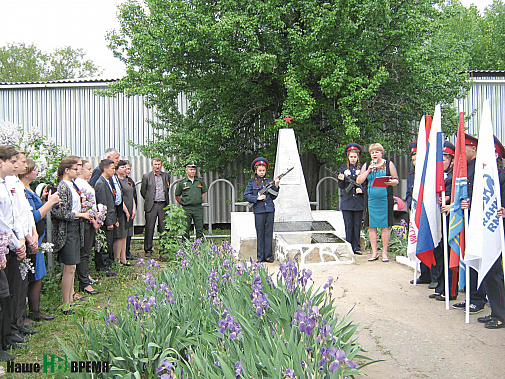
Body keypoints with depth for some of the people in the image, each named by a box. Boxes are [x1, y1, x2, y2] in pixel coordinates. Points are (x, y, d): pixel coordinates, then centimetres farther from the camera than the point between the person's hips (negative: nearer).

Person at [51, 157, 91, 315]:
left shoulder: (71, 186, 14)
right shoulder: (62, 187, -15)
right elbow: (60, 212, -21)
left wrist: (87, 215, 14)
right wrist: (81, 215, -16)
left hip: (75, 229, 10)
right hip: (66, 231, -9)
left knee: (70, 267, 14)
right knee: (70, 268, -6)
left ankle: (71, 298, 22)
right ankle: (66, 306, 2)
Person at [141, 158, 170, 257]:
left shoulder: (166, 176, 11)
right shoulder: (146, 176, 4)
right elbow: (143, 191, 9)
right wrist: (149, 200, 11)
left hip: (163, 205, 2)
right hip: (151, 205, -2)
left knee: (163, 228, 5)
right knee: (149, 228, -1)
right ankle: (148, 250, 8)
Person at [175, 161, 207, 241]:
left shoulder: (200, 181, 8)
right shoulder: (181, 182, 0)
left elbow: (204, 192, 22)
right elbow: (177, 196, 7)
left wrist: (200, 201, 12)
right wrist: (183, 203, 2)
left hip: (198, 208, 2)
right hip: (186, 209, -2)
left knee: (200, 228, 4)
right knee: (185, 229, 2)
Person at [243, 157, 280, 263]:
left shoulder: (269, 182, 11)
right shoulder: (251, 182, 4)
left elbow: (273, 197, 9)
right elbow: (246, 196, 1)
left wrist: (276, 186, -5)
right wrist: (257, 198, -10)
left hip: (270, 210, 2)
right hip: (259, 210, -2)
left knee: (269, 233, 4)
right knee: (260, 234, 1)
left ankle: (268, 256, 11)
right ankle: (260, 257, 9)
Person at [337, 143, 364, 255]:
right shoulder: (343, 169, 8)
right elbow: (341, 186, 5)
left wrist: (361, 190, -11)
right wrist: (341, 180, -17)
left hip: (359, 202, 0)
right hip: (347, 202, 0)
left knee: (357, 225, 3)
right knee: (348, 226, 1)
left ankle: (356, 247, 11)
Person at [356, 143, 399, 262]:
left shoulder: (389, 164, 7)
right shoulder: (366, 166, 13)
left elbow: (396, 180, 5)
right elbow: (358, 181, 6)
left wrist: (390, 182, -17)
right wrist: (368, 170, -5)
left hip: (385, 198, -2)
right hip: (371, 198, 2)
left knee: (385, 225, -1)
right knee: (371, 226, 2)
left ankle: (384, 252, 8)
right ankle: (374, 252, 11)